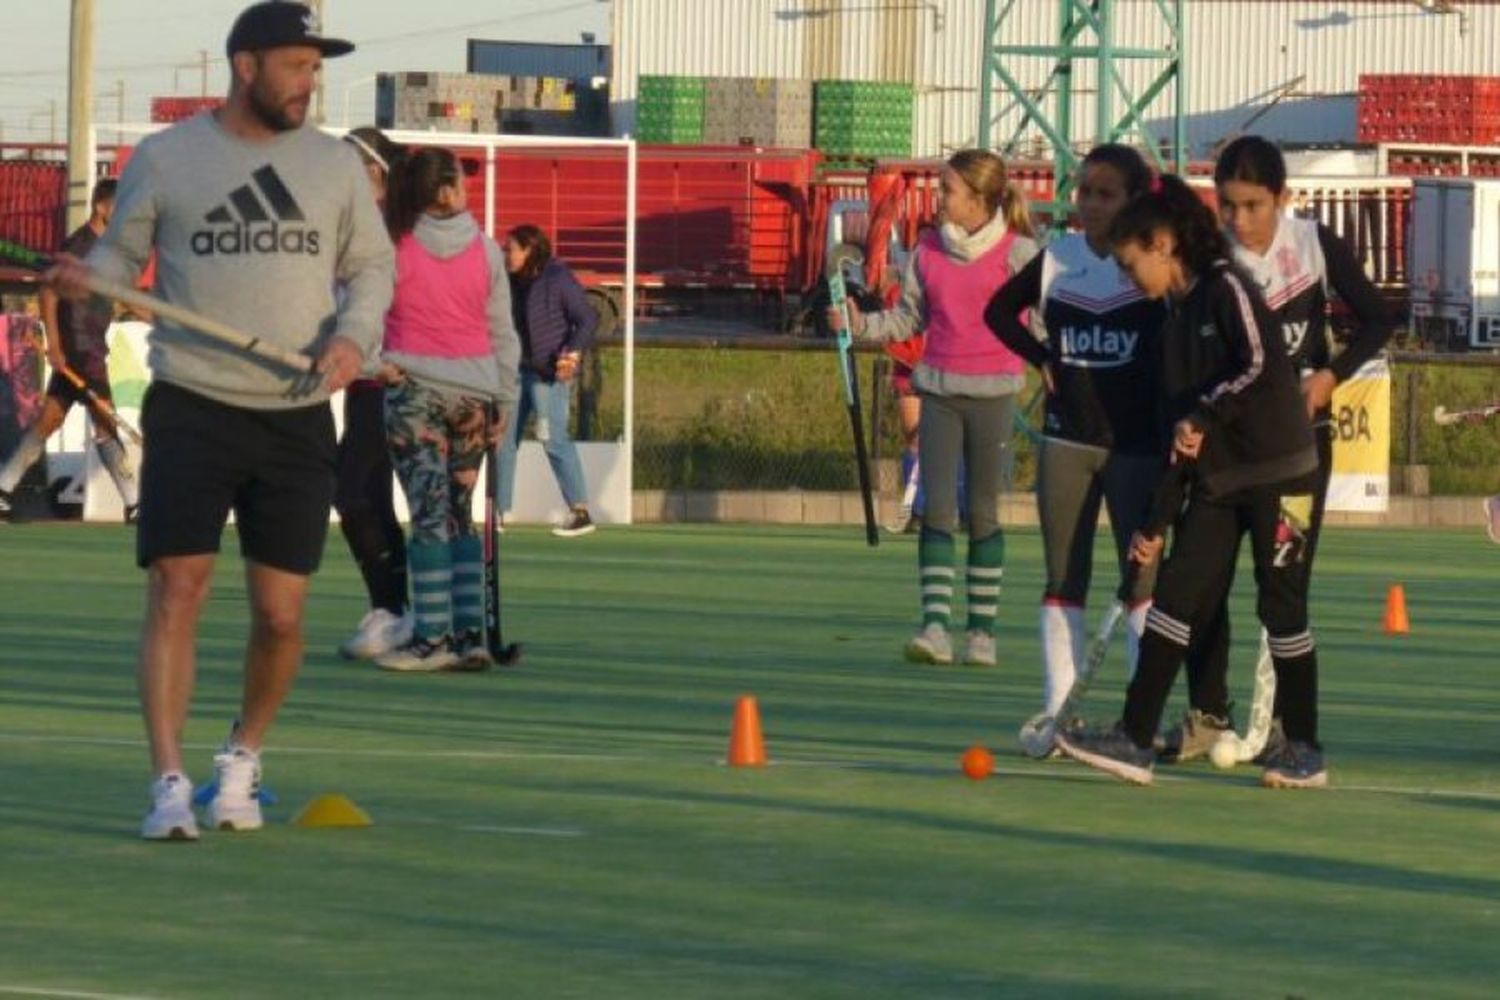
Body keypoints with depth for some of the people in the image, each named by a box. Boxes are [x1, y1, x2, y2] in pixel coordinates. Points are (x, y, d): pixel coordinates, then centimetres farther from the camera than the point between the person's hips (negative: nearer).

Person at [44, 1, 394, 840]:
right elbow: (123, 252, 9)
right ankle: (170, 784, -11)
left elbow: (371, 265, 15)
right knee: (177, 590, -12)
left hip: (299, 419, 2)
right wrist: (86, 279, -14)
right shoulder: (164, 158, 3)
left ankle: (244, 757, 26)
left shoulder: (335, 165, 9)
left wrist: (354, 336, -5)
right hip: (192, 407, -2)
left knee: (281, 614, 1)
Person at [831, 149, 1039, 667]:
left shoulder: (1017, 253, -4)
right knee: (937, 507, -8)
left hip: (993, 391, -3)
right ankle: (936, 625, -12)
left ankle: (982, 630, 12)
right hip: (939, 390, 3)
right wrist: (861, 325, -2)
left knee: (983, 512, 5)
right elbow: (908, 319, 14)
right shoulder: (927, 252, 7)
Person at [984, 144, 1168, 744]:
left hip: (1137, 446, -4)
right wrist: (1041, 358, 7)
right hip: (1066, 441, 4)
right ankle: (1057, 710, 10)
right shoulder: (1057, 259, 5)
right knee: (1063, 578, 6)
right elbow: (1000, 310, 20)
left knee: (1142, 581, -1)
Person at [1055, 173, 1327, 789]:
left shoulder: (1227, 289, -9)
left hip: (1276, 472, -8)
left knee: (1281, 609, -2)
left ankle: (1305, 753, 7)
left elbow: (1262, 366, -23)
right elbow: (1175, 425, 17)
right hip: (1216, 482, 8)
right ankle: (1135, 741, -2)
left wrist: (1202, 417, -16)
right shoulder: (1177, 318, 15)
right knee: (1174, 597, 0)